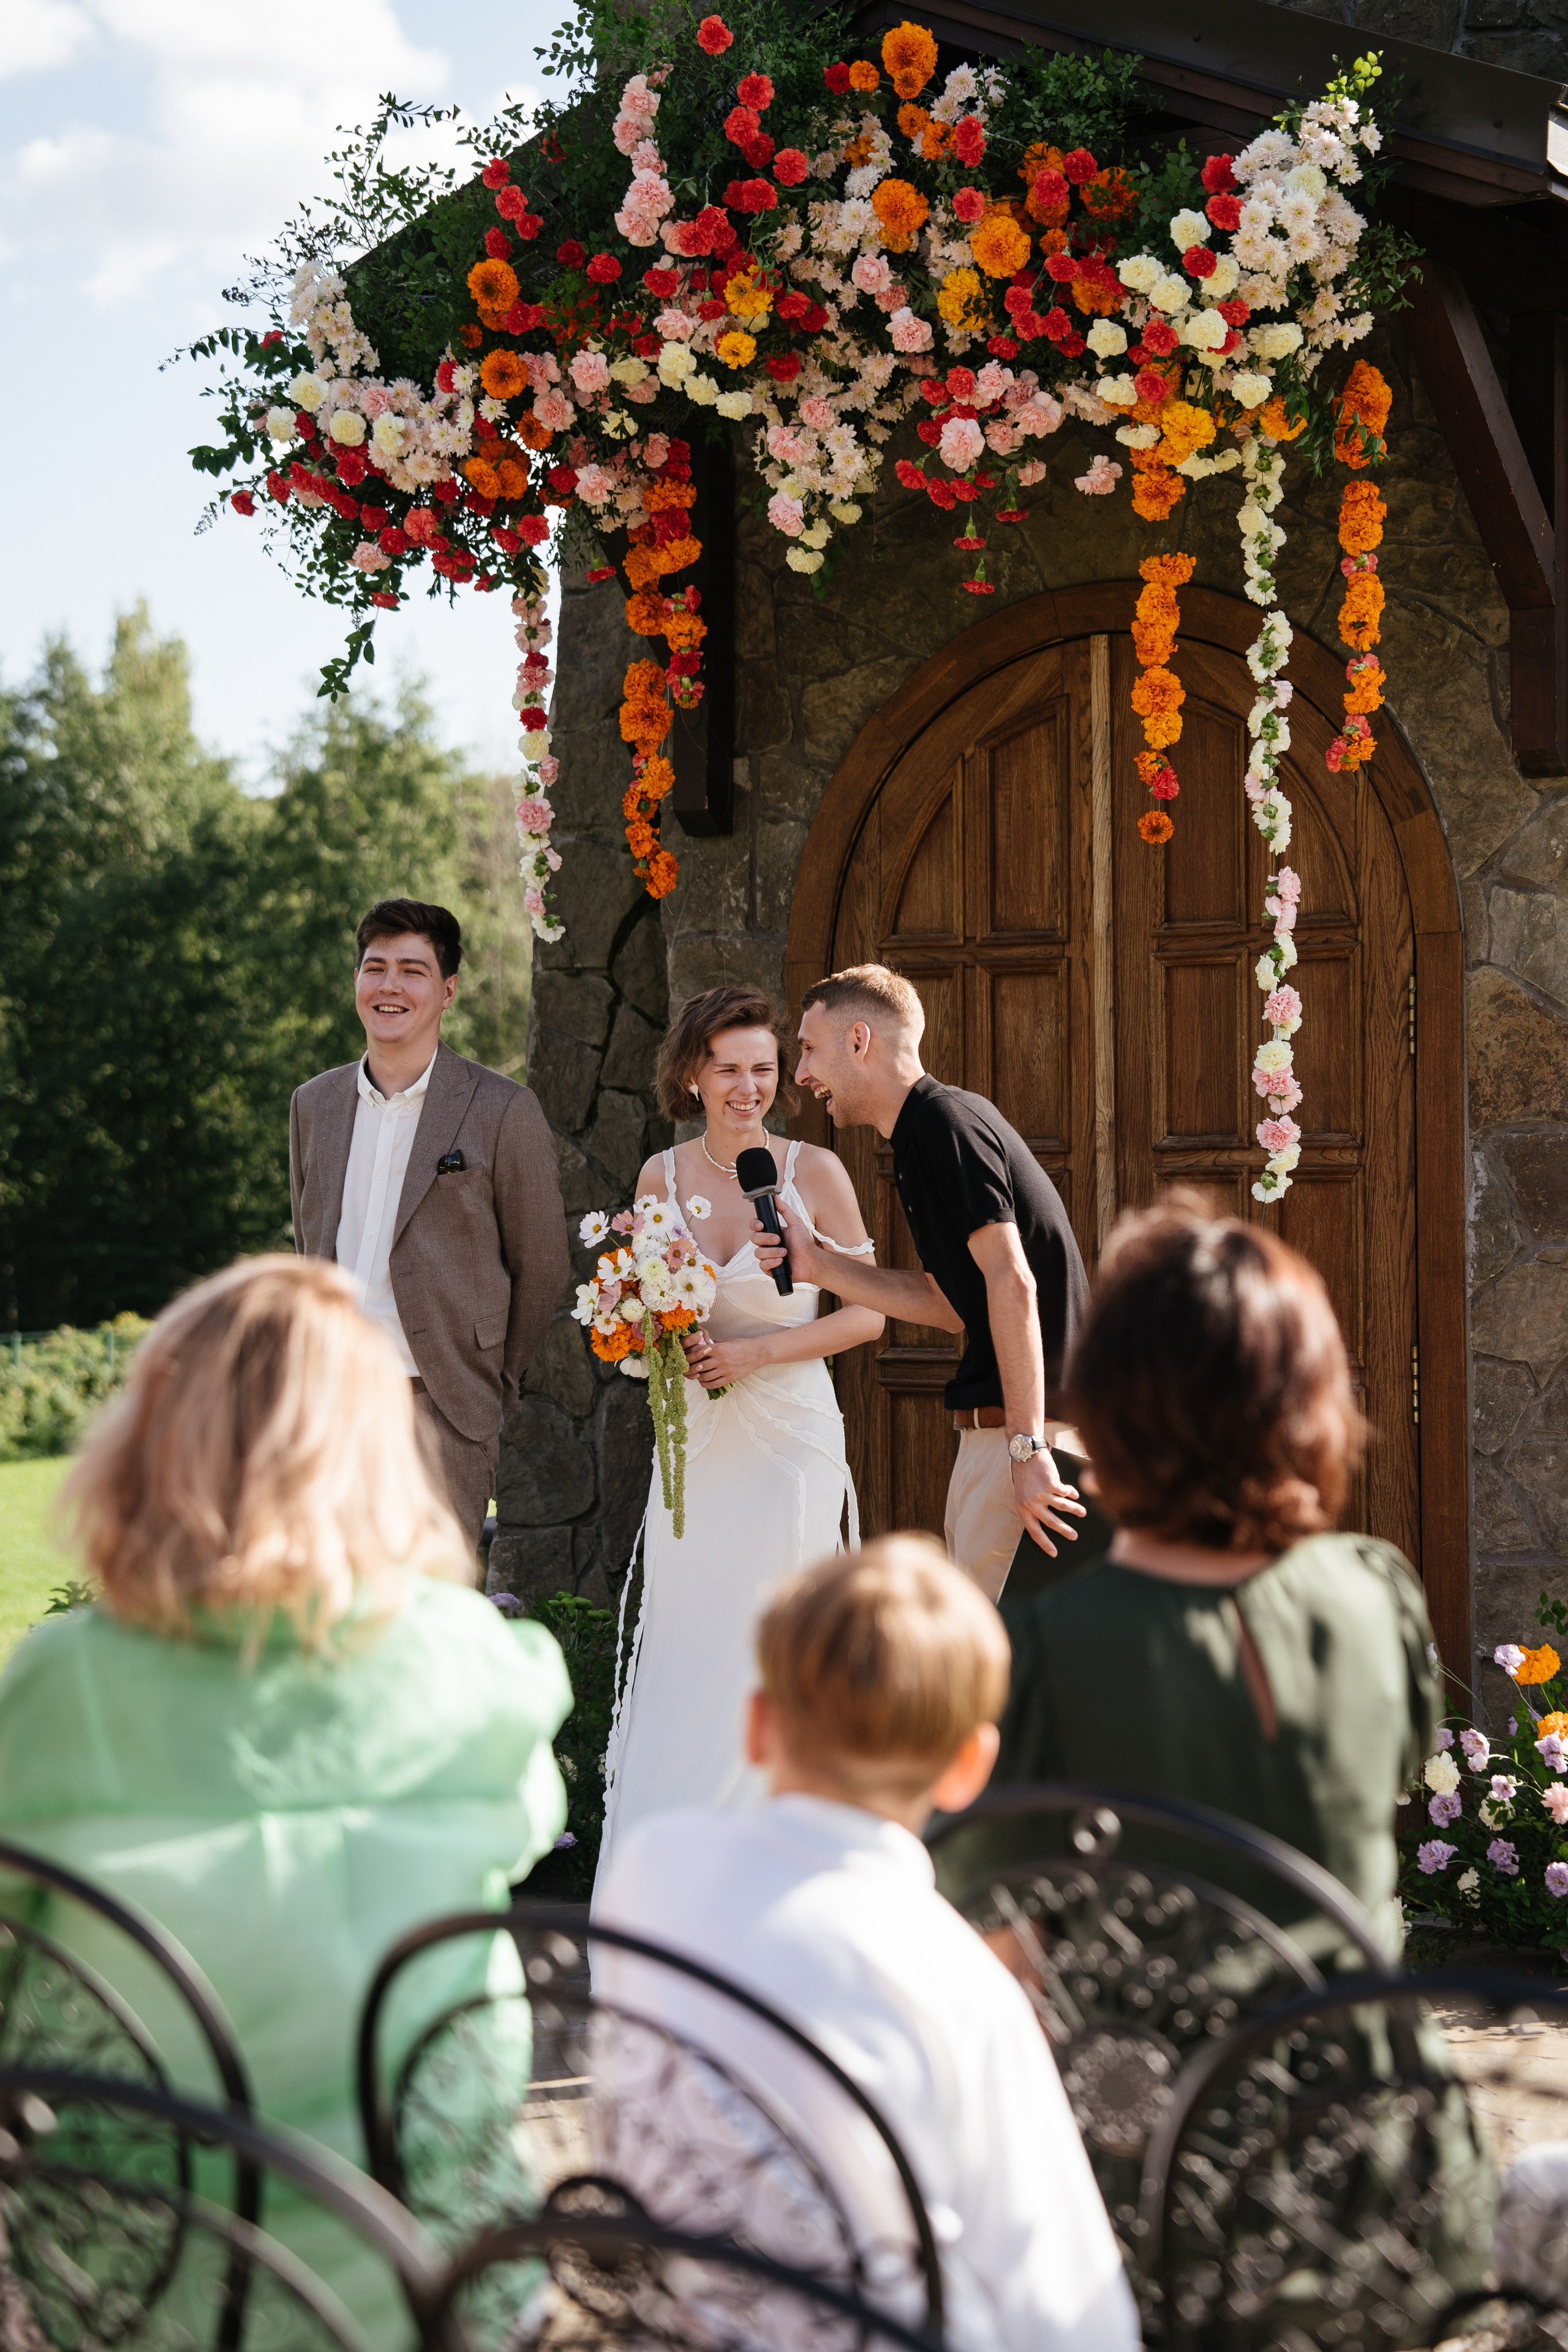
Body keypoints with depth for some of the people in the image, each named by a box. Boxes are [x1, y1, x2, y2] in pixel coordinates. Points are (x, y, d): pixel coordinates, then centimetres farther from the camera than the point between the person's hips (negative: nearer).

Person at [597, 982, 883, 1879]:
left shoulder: (814, 1172, -5)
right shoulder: (662, 1177, 5)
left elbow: (864, 1313, -3)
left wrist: (754, 1352, -13)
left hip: (790, 1438, -3)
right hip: (695, 1445, 3)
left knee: (770, 1661, -3)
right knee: (679, 1649, 3)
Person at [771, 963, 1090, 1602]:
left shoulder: (945, 1123, -14)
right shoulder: (932, 1126, 18)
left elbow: (1011, 1283, -22)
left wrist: (1027, 1447, -26)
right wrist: (817, 1266, 15)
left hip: (1024, 1427, -10)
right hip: (993, 1428, 10)